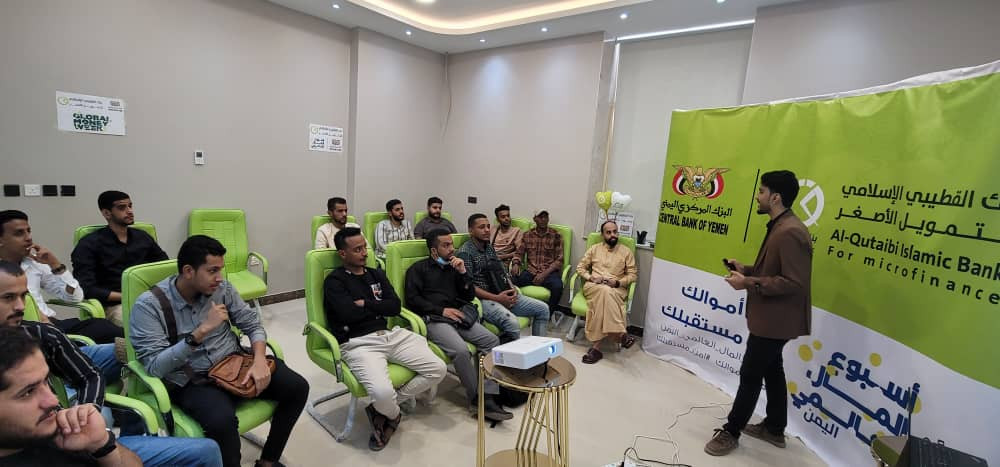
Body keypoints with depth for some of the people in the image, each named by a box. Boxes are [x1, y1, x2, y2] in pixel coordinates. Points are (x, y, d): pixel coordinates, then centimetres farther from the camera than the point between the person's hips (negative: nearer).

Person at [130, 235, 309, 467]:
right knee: (221, 420, -36)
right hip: (191, 381, -4)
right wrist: (201, 331, -27)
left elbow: (252, 324, 3)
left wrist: (259, 360, -15)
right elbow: (155, 367, -19)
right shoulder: (149, 305, -13)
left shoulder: (222, 288, -1)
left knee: (297, 387, -11)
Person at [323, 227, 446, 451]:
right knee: (382, 392, -32)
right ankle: (393, 414, 9)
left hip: (392, 335, 6)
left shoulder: (376, 274, 18)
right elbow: (349, 314, -16)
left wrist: (365, 303, -3)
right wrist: (377, 305, 0)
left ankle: (381, 408, 5)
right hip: (359, 344, -6)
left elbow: (395, 307, 6)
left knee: (438, 369, -7)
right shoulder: (334, 281, 0)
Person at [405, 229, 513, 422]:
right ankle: (476, 398, -12)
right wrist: (442, 310, -10)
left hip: (458, 317, 5)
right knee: (461, 350, -31)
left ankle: (488, 398, -20)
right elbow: (412, 299, -2)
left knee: (492, 340, -18)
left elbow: (469, 297, 16)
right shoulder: (418, 269, 9)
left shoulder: (454, 267, 22)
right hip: (434, 320, -5)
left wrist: (463, 272, 1)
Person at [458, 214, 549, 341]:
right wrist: (496, 298, -18)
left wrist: (512, 288, 0)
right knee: (512, 323, -34)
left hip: (504, 295, 9)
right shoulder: (465, 252, -9)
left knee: (542, 308, 3)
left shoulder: (490, 247, 18)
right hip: (483, 299, -8)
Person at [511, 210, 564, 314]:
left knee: (557, 286, -34)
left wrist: (544, 274, -14)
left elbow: (559, 260, -1)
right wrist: (515, 264, -10)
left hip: (549, 272, -2)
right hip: (530, 271, 2)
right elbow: (519, 253, 13)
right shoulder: (527, 235, 12)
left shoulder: (555, 235, 3)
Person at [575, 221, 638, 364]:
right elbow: (580, 267, 13)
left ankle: (596, 346, -40)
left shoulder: (626, 251, 13)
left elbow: (633, 275, 9)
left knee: (606, 294, -38)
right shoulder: (594, 248, 16)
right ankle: (620, 334, -42)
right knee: (605, 290, -38)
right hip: (593, 286, 1)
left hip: (617, 289, 0)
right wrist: (591, 278, -7)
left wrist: (618, 282, -10)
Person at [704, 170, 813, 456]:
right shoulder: (779, 226, 11)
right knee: (771, 371, 20)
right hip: (771, 317, 11)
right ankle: (774, 429, 35)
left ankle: (731, 432, 14)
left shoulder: (790, 232, -24)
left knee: (750, 374, 0)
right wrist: (747, 269, 6)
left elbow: (794, 283, -28)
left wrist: (750, 283, -27)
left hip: (775, 320, -11)